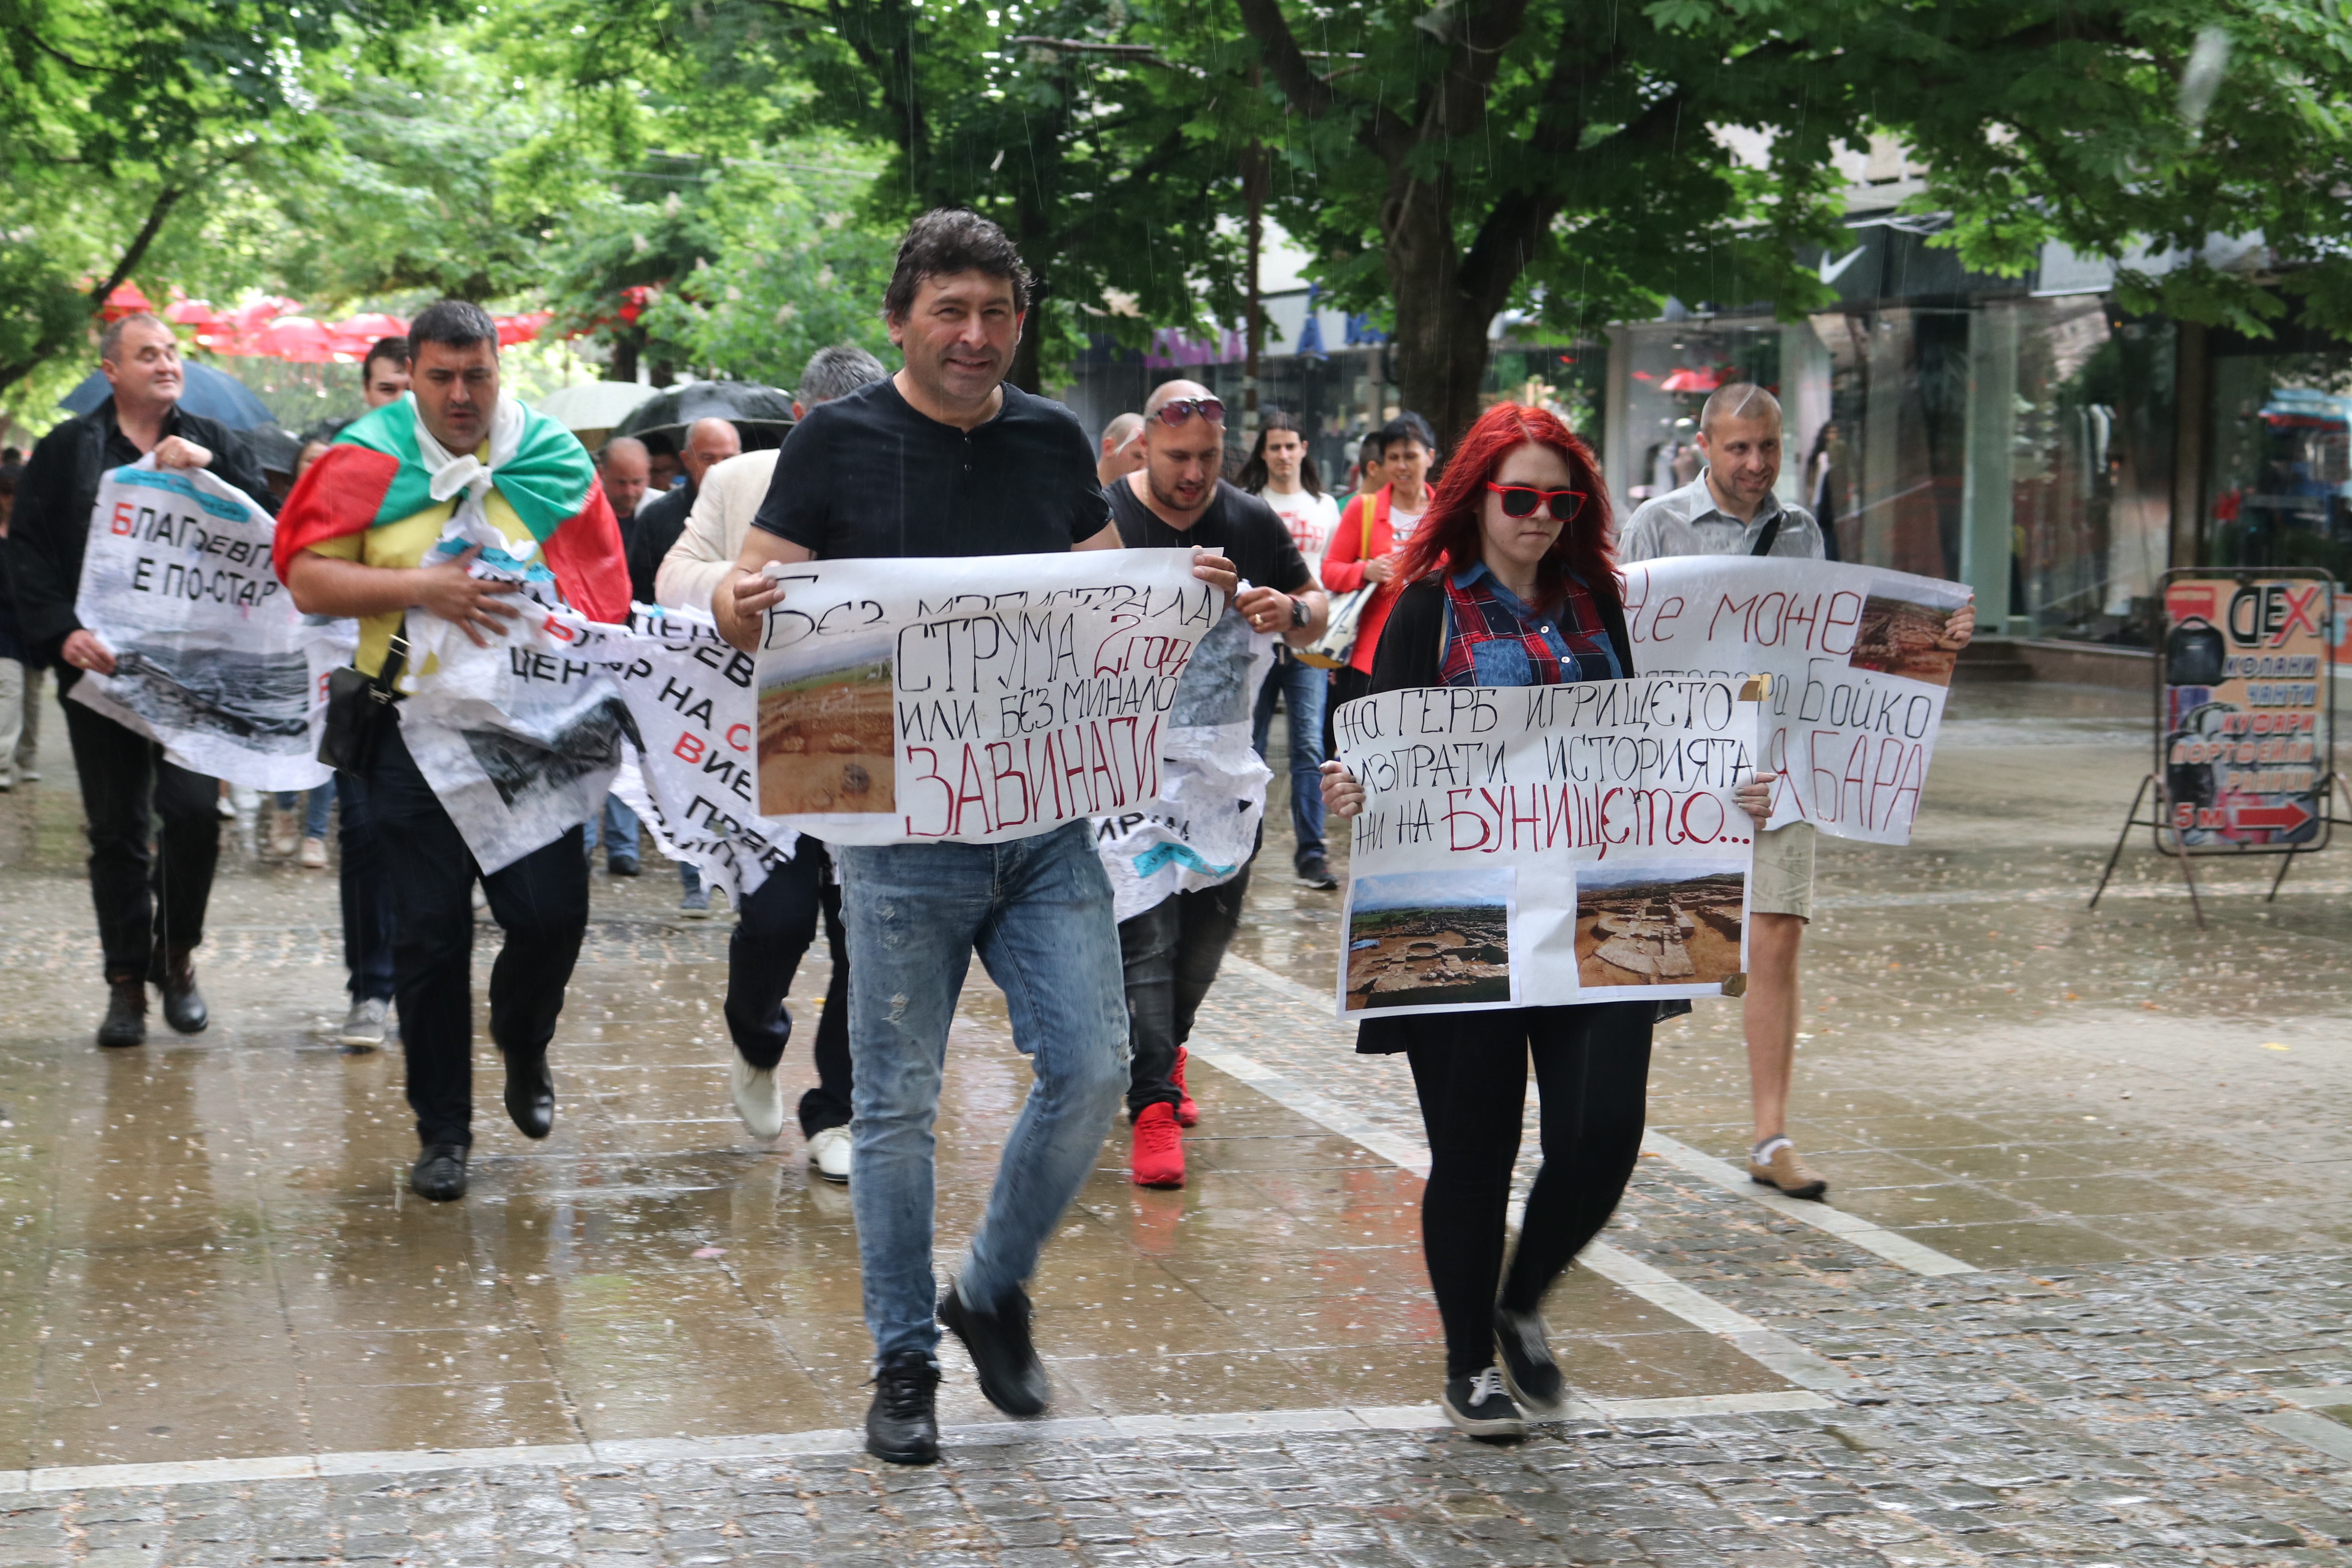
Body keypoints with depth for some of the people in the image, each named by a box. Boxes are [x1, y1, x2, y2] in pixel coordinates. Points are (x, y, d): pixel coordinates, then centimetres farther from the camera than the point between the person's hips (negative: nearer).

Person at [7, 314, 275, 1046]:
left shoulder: (213, 444, 11)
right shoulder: (65, 451, 8)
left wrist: (209, 466, -14)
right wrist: (60, 634, -12)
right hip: (100, 663, 0)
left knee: (193, 809, -10)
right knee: (116, 829, 4)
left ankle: (176, 955, 12)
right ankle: (127, 981, 13)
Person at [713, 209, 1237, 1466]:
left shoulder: (1054, 442, 10)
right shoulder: (839, 445, -1)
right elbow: (756, 608, -2)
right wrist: (735, 607, -24)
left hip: (1047, 818, 3)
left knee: (1091, 1067, -2)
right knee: (897, 1103, 2)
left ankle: (993, 1292, 22)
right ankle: (904, 1362, 16)